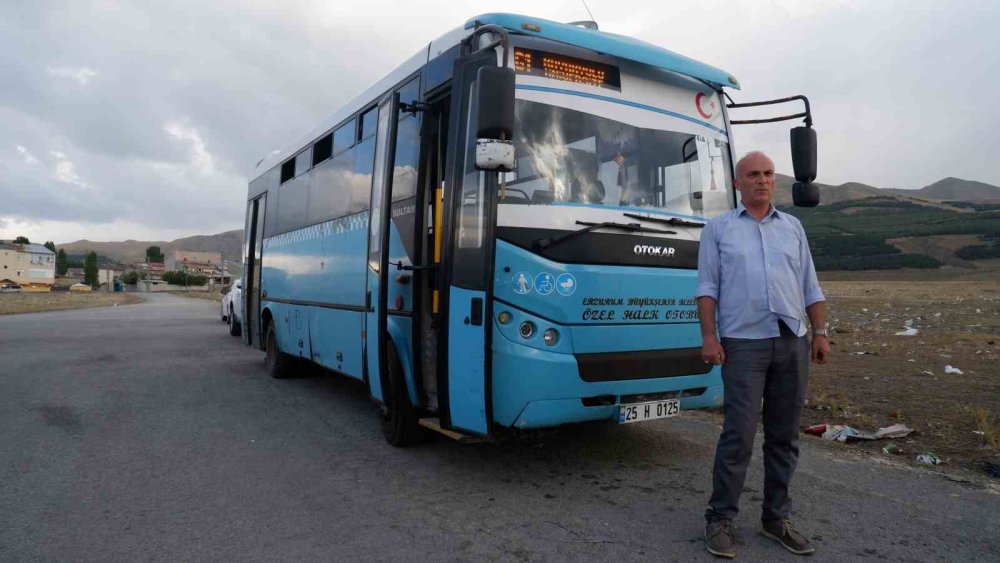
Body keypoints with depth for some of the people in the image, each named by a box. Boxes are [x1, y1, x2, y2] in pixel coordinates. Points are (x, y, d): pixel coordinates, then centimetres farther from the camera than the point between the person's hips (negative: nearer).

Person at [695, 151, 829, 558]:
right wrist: (709, 336, -9)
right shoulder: (718, 228, 7)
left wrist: (820, 333, 8)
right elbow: (707, 287, 0)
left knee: (784, 436, 8)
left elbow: (810, 287, 17)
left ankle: (776, 518, 21)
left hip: (792, 342, 4)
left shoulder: (792, 227, 17)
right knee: (739, 434, -7)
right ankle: (719, 519, 5)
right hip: (743, 342, -4)